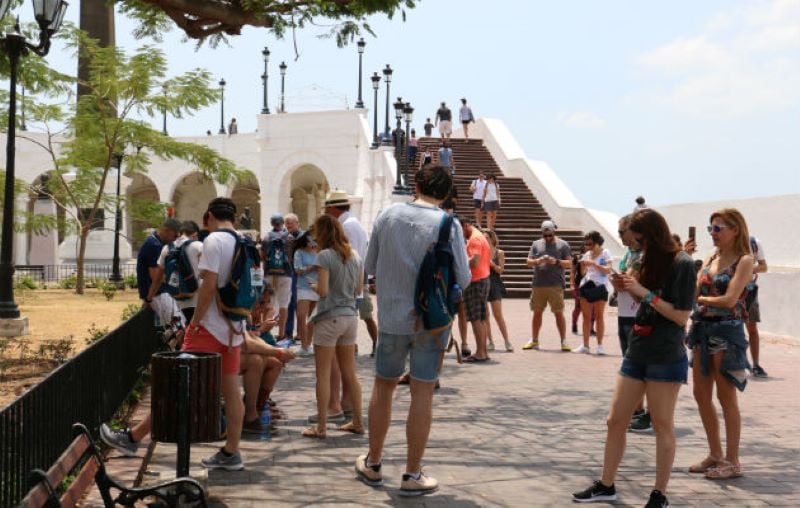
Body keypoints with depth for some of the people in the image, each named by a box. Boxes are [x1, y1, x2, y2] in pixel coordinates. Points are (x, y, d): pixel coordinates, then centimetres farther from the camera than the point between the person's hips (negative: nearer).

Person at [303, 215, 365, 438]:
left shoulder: (324, 256, -12)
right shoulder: (355, 255, 7)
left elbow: (323, 290, -16)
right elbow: (359, 289, 11)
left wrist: (313, 285, 3)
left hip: (329, 318, -6)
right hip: (350, 317, 7)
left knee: (323, 374, 0)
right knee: (349, 373, 14)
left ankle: (321, 427, 3)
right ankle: (357, 422, 20)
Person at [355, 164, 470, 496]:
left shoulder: (388, 215, -2)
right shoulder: (448, 225, -10)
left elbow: (370, 266, 5)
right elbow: (462, 279, -9)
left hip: (392, 317, 2)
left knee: (383, 387, 16)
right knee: (422, 394, 3)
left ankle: (373, 464, 28)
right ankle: (412, 475, 9)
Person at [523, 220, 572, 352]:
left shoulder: (563, 245, 6)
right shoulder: (536, 244, 12)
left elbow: (569, 263, 2)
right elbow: (528, 262, 9)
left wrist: (556, 262, -15)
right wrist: (537, 261, -12)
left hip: (556, 285, -3)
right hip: (538, 285, 3)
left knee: (559, 313, -2)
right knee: (537, 312, 8)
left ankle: (563, 341, 3)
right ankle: (534, 340, 17)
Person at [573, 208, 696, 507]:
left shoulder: (682, 264, -11)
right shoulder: (651, 261, 12)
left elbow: (681, 316, -14)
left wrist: (645, 292, -17)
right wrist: (628, 290, 4)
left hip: (666, 358, -8)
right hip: (636, 353, 8)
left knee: (662, 426, 2)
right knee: (615, 420, 9)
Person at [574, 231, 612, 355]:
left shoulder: (605, 253, -2)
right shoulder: (587, 254, 12)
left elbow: (608, 270, -13)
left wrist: (594, 264, -22)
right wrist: (582, 265, -5)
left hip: (599, 287, -5)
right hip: (586, 286, 5)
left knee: (599, 316, -2)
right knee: (586, 317, 5)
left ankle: (600, 345, 3)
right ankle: (585, 345, 8)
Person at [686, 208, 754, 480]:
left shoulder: (744, 261, -8)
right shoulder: (711, 259, 12)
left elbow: (729, 300, -17)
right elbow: (693, 292, 5)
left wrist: (700, 298, -6)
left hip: (726, 331, -7)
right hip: (702, 328, 7)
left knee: (726, 397, 0)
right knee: (701, 395, 10)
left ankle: (732, 460, 11)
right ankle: (715, 454, 23)